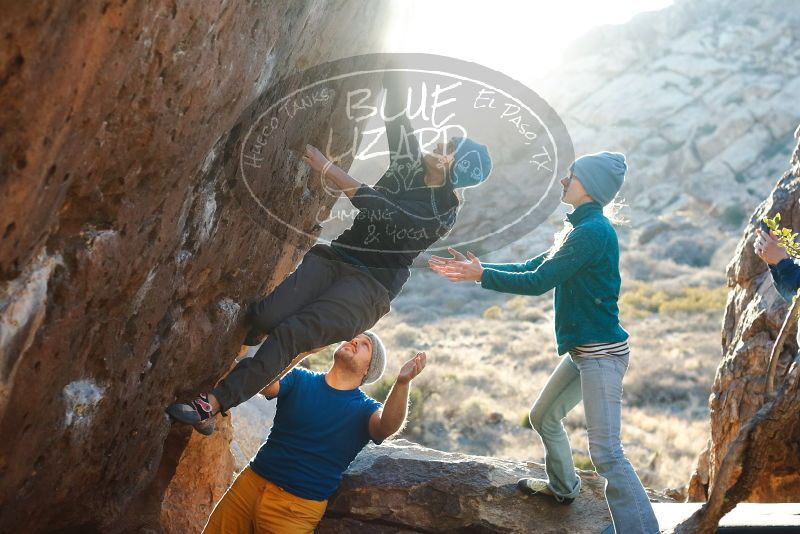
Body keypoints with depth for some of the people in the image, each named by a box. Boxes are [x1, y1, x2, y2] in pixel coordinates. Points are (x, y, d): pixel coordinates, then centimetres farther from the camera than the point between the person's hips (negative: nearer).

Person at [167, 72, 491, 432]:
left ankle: (212, 405, -27)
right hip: (335, 258, 6)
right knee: (265, 316, -23)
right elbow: (395, 112, 9)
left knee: (292, 334, -25)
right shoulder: (410, 165, 11)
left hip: (369, 288, -6)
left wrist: (327, 167, -20)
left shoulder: (442, 214, -7)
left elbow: (382, 211, -18)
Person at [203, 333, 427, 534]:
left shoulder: (364, 409, -3)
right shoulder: (299, 379, 3)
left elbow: (387, 425, -25)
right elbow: (265, 385, -17)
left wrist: (402, 382, -45)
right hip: (251, 483, 2)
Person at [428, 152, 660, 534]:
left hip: (602, 352, -11)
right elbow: (530, 269, 16)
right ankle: (562, 487, 45)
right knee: (544, 417, 25)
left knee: (605, 451, -16)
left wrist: (481, 276, -11)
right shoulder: (581, 228, 14)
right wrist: (475, 268, 11)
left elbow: (538, 283, -18)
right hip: (584, 350, 11)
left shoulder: (593, 231, -17)